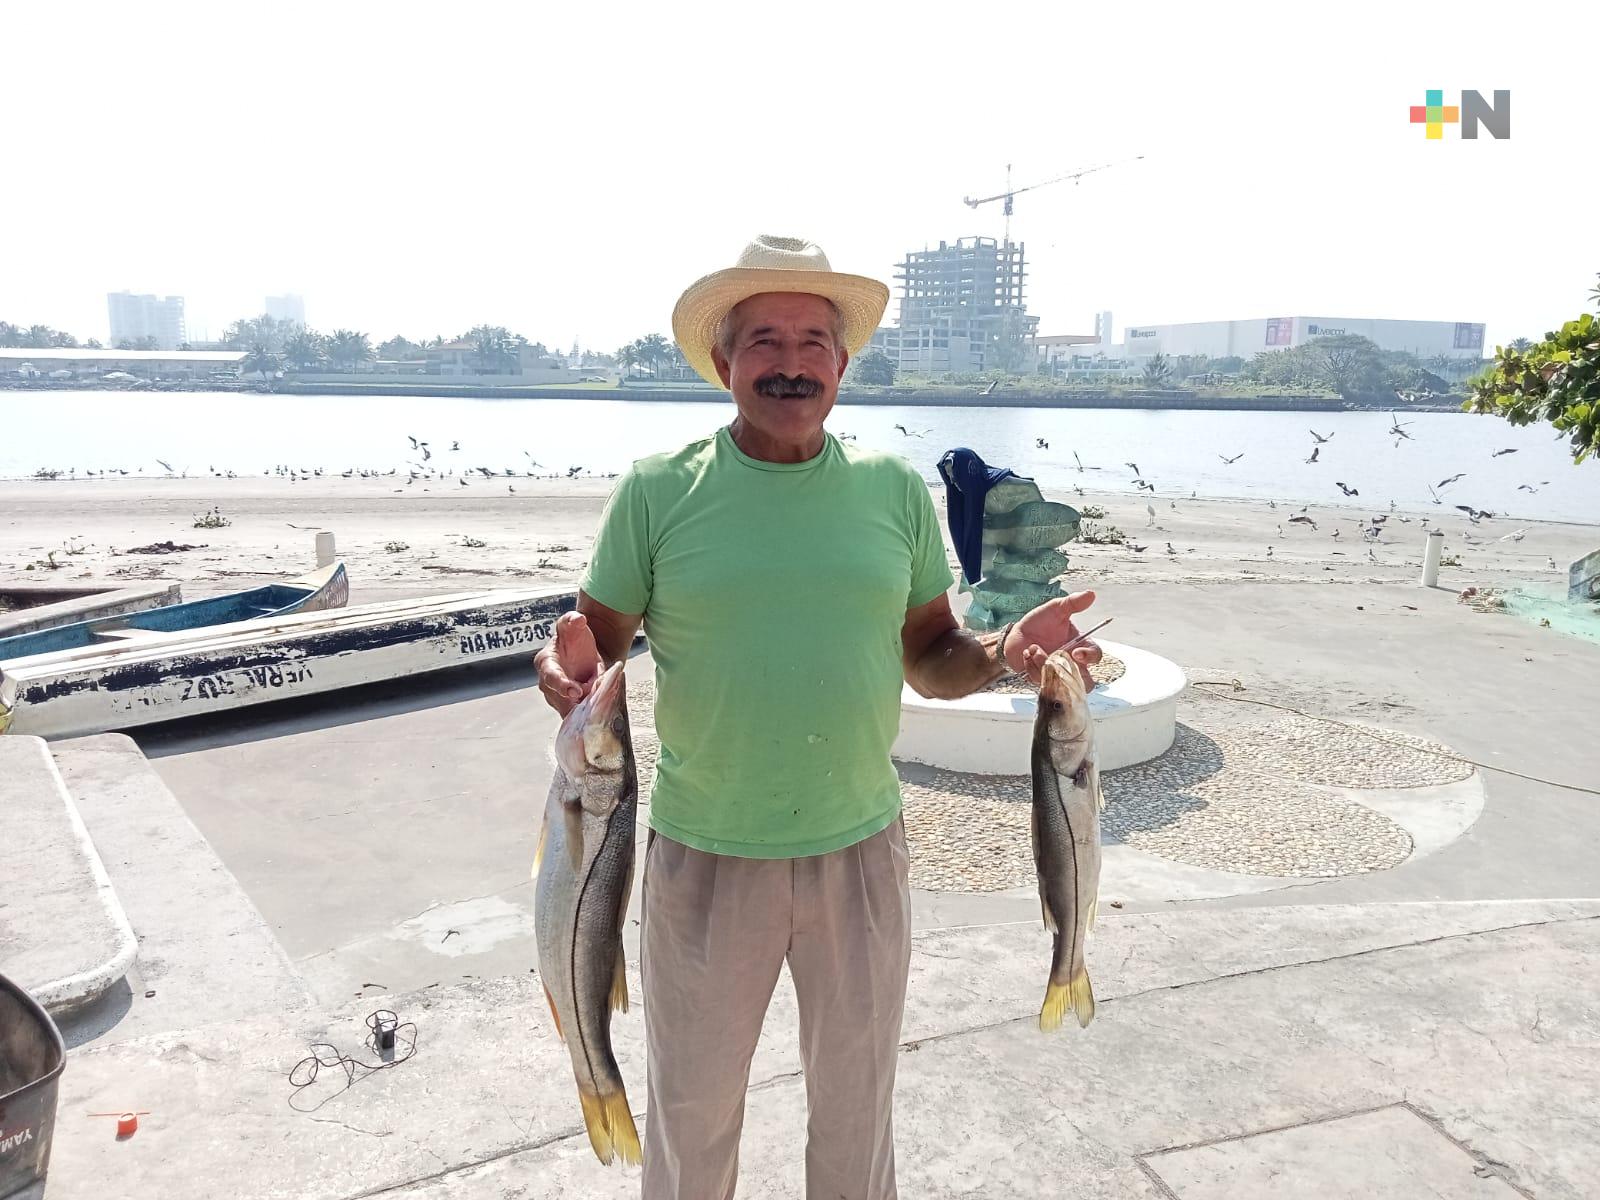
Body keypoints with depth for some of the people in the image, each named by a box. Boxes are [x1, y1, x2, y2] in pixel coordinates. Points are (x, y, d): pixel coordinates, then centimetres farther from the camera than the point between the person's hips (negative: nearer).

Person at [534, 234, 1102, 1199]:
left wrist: (1004, 653, -14)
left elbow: (930, 656, 6)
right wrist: (571, 672, -24)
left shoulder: (896, 490, 1)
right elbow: (595, 645, -2)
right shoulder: (657, 492, -5)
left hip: (861, 850, 2)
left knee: (857, 1108, 21)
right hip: (706, 857, -1)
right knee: (692, 1114, 19)